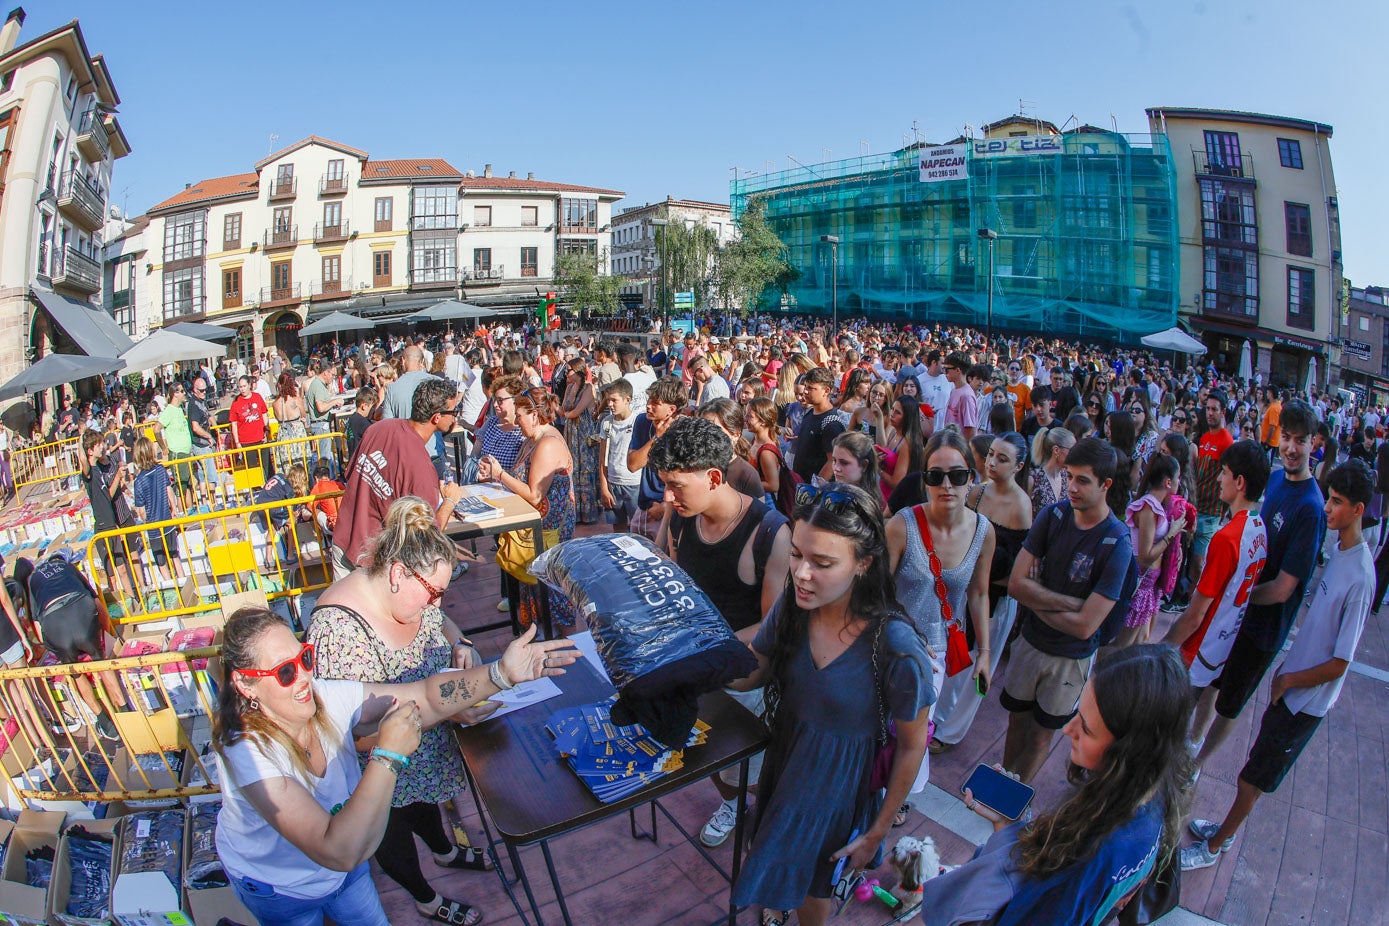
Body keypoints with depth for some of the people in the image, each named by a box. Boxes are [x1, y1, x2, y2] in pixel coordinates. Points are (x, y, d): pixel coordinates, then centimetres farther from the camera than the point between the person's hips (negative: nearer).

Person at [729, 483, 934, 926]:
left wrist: (878, 831, -7)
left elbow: (911, 745, -16)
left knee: (811, 884, 23)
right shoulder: (792, 606, -19)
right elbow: (753, 673, -6)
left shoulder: (896, 647, -32)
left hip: (837, 783, -4)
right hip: (783, 757, 4)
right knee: (778, 868, 29)